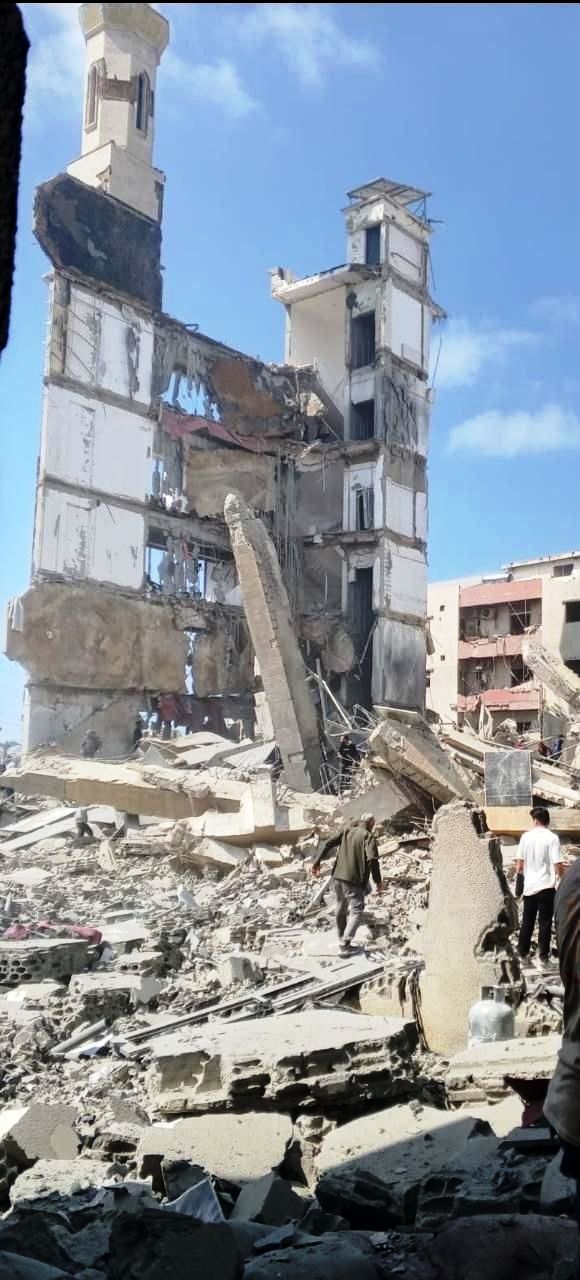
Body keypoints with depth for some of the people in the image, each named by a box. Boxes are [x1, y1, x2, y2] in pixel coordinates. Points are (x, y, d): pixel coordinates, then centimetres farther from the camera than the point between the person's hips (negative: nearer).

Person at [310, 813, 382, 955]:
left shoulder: (347, 831, 9)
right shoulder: (368, 836, -7)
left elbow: (328, 844, 3)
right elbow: (372, 859, -19)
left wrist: (317, 862, 7)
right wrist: (378, 881, -11)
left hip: (338, 876, 6)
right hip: (355, 880, -6)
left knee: (341, 908, 20)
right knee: (356, 911, -1)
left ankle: (341, 939, 33)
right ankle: (345, 943, -13)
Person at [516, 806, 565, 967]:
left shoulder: (526, 836, -2)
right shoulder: (552, 838, -12)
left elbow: (520, 861, 3)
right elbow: (558, 864, -15)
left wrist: (519, 876, 19)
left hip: (529, 886, 3)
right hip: (546, 886, -3)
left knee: (527, 921, 14)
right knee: (545, 922, 7)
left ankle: (523, 951, 22)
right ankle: (543, 954, 11)